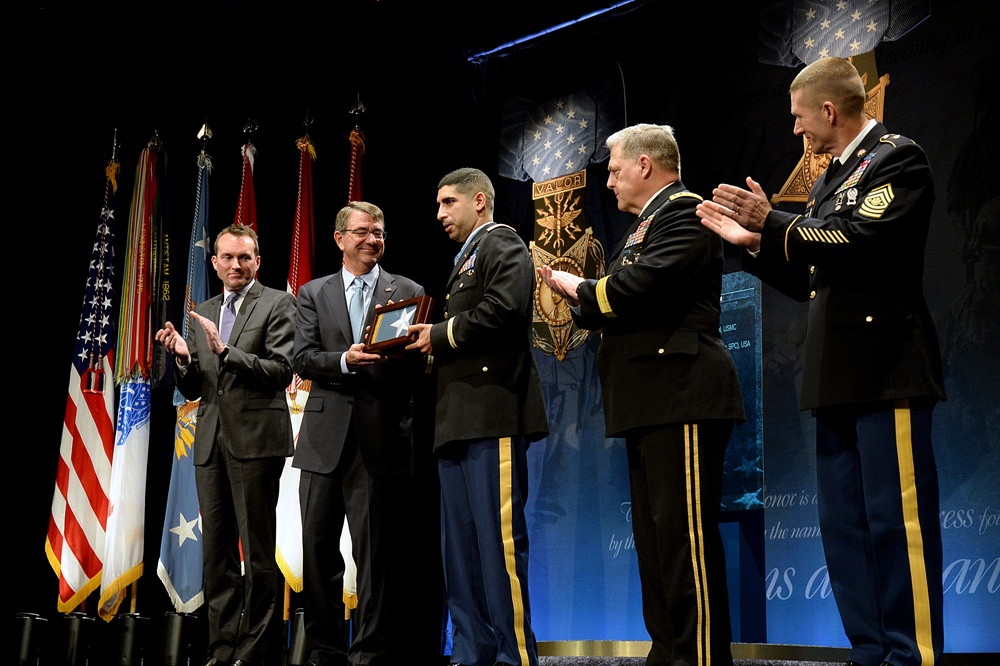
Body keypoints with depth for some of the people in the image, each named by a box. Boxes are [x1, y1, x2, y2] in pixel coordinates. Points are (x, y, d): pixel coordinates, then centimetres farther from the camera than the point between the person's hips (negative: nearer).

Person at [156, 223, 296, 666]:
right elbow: (192, 390, 18)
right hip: (211, 442, 6)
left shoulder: (277, 304, 1)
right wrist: (184, 358, -2)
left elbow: (281, 372, -10)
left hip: (255, 438, -6)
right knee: (216, 552, 7)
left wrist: (225, 351, -18)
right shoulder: (202, 313, 19)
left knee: (257, 551, -5)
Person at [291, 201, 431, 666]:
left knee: (375, 550, -1)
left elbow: (420, 365, 6)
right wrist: (346, 360, -16)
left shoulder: (408, 292, 9)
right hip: (325, 438, 2)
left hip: (381, 437, -2)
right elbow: (302, 360, 1)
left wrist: (398, 353, -16)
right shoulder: (313, 294, 13)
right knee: (319, 546, 6)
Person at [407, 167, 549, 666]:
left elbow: (504, 309, -18)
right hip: (458, 419, 10)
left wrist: (441, 335, -8)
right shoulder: (465, 259, 28)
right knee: (459, 545, 9)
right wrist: (430, 343, 8)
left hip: (492, 413, -10)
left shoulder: (502, 244, -1)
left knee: (499, 537, -10)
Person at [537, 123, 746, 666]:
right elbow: (615, 308, 20)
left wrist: (577, 287, -5)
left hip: (680, 396, -11)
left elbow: (637, 287, -21)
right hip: (649, 403, 11)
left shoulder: (684, 212, -6)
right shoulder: (644, 223, 25)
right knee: (653, 537, 12)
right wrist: (571, 294, 6)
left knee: (685, 535, -11)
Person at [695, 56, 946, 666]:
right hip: (839, 377, 9)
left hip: (886, 369, -9)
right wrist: (754, 241, 10)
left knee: (898, 520, -7)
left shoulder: (898, 159, -4)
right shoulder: (833, 178, 21)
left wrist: (773, 222, -16)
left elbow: (860, 240, -20)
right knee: (845, 525, 10)